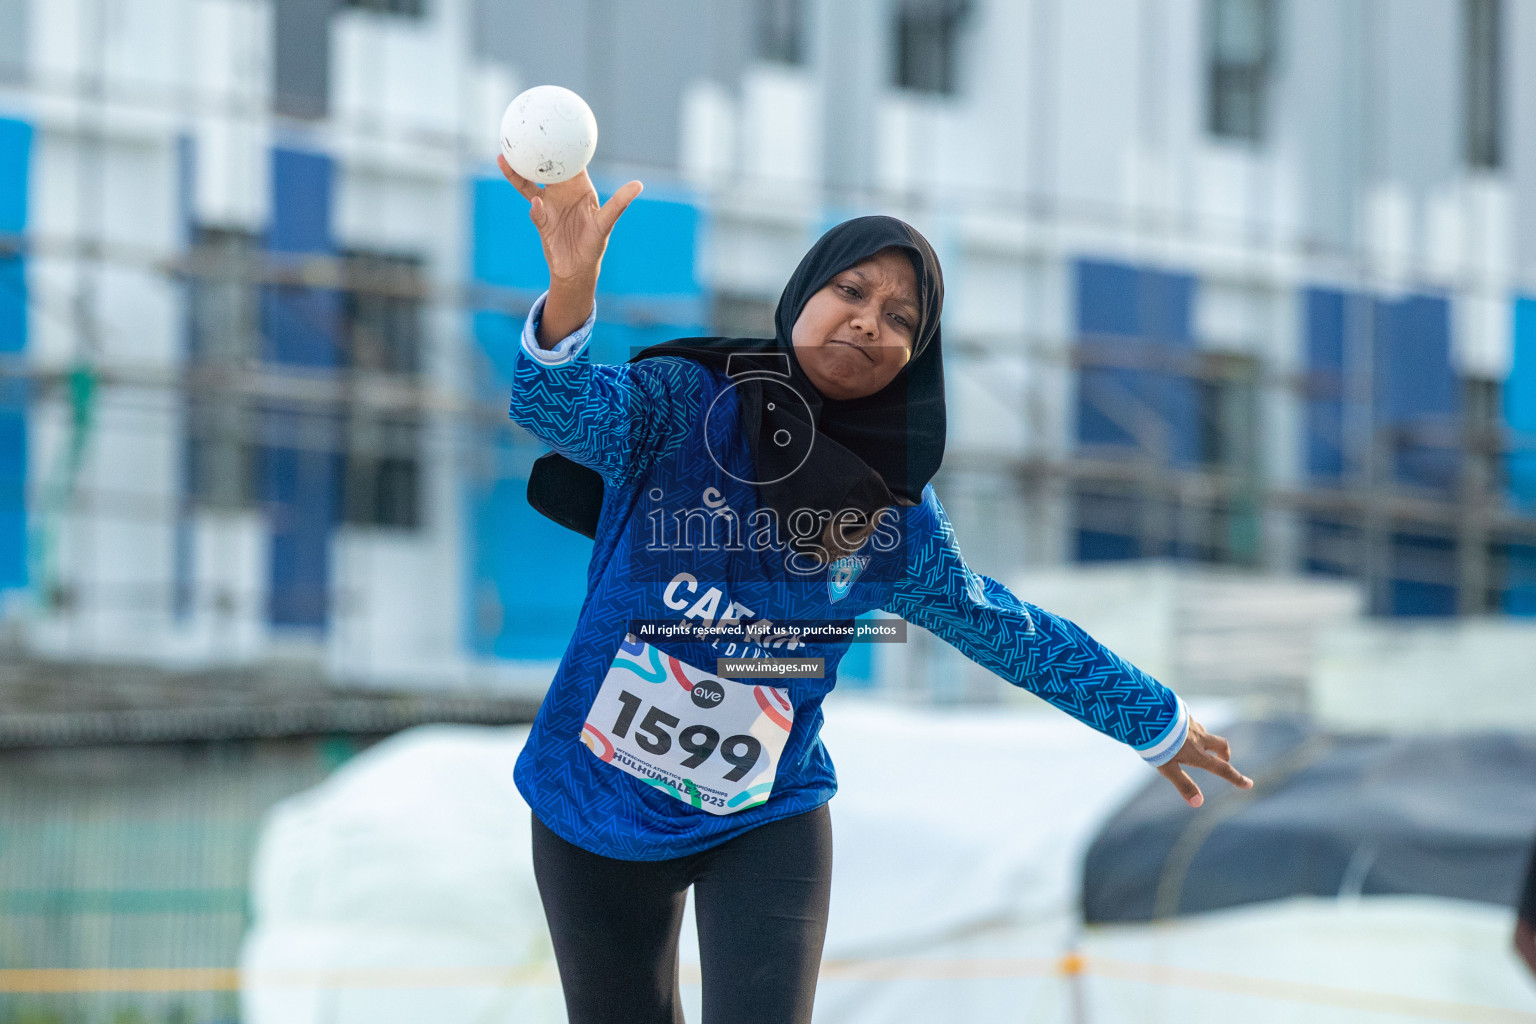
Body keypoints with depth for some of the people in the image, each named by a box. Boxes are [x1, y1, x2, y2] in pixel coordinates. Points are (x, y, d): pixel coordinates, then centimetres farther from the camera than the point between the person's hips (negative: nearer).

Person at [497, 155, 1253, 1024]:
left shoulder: (897, 521, -4)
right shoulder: (682, 404, -15)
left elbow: (1012, 634, 11)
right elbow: (560, 408, -36)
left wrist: (1157, 724, 17)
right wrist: (571, 295, -59)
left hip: (767, 826, 1)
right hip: (596, 817, -1)